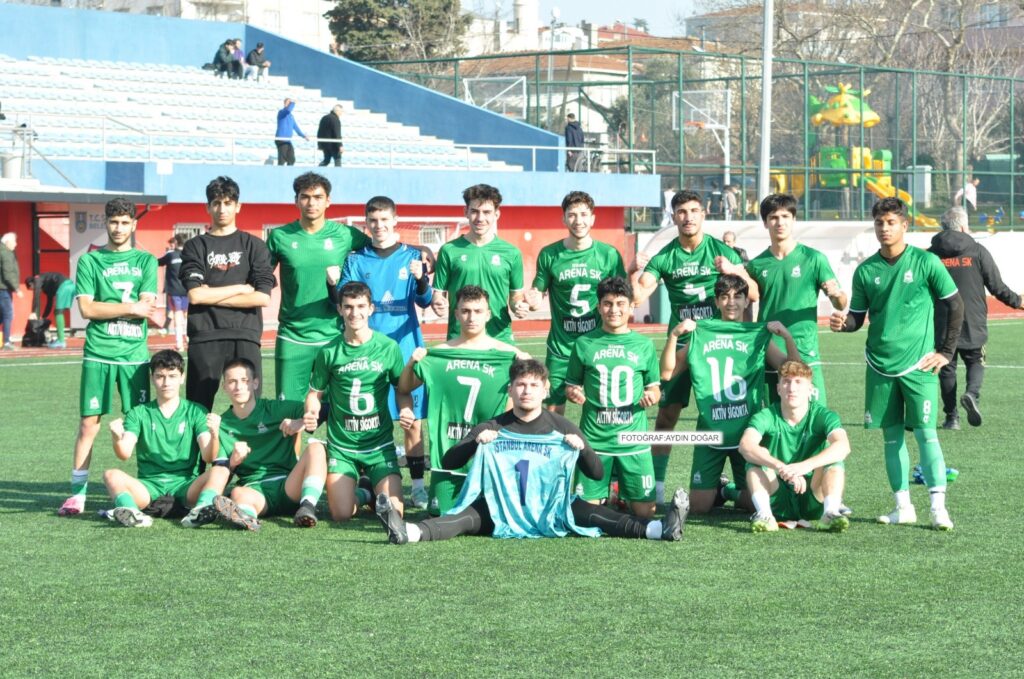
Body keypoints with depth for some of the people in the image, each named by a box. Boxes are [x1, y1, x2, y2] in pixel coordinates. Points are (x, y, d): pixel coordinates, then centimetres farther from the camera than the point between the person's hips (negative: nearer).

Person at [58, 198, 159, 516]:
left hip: (135, 354, 1)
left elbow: (147, 308, -1)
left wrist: (105, 309, -9)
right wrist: (130, 308, -7)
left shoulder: (146, 261, 11)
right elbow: (86, 309, -3)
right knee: (89, 422, -3)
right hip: (98, 354, -1)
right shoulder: (90, 261, 8)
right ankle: (78, 493, 1)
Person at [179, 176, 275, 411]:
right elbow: (195, 294, -3)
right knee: (198, 407, -1)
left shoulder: (253, 245, 11)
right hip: (205, 337, 0)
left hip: (245, 337, 0)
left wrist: (212, 296, -3)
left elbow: (263, 297, -1)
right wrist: (241, 288, -3)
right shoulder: (195, 247, 11)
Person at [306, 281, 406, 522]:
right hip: (342, 445, 0)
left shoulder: (388, 347, -2)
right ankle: (361, 495, 24)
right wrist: (311, 413, -13)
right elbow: (315, 393, 8)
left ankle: (376, 490, 23)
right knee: (341, 514, -13)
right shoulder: (329, 352, -1)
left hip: (380, 442, 0)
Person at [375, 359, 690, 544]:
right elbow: (449, 462, 5)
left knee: (587, 512, -27)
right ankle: (410, 532, -55)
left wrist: (582, 448, -13)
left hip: (552, 509, 0)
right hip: (501, 509, 0)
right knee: (469, 515, -28)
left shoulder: (561, 427, 9)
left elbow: (597, 474, 8)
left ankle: (658, 530, -46)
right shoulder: (492, 428, 9)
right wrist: (475, 443, -13)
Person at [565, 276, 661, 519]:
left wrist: (652, 395, -8)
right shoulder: (584, 344, 5)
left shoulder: (643, 345, 6)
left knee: (645, 513, -3)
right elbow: (571, 385, 13)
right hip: (594, 441, 0)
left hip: (634, 441, 1)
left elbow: (654, 387, 15)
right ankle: (605, 495, 27)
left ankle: (623, 495, 29)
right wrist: (573, 393, -10)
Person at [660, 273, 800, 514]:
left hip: (748, 432, 0)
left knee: (756, 501, -5)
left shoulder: (759, 337, 4)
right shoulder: (700, 335, 5)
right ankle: (717, 489, 30)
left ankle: (733, 493, 28)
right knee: (698, 506, -3)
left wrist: (787, 336, -18)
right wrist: (674, 335, -11)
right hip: (710, 432, 0)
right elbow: (667, 373, 1)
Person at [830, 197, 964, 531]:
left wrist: (946, 351, -2)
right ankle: (903, 507, 14)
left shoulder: (925, 262, -4)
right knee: (892, 435, 6)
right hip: (879, 365, 3)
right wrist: (842, 323, -13)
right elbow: (857, 318, 10)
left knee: (926, 433, -10)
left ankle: (938, 508, -10)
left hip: (918, 365, -3)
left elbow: (955, 305, 2)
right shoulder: (866, 271, 5)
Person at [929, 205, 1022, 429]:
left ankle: (951, 417, 5)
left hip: (941, 325, 1)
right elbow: (997, 287, 0)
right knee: (976, 362, 15)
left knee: (947, 368, 9)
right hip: (973, 325, -1)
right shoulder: (977, 251, -2)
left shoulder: (931, 255, 1)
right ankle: (972, 394, -14)